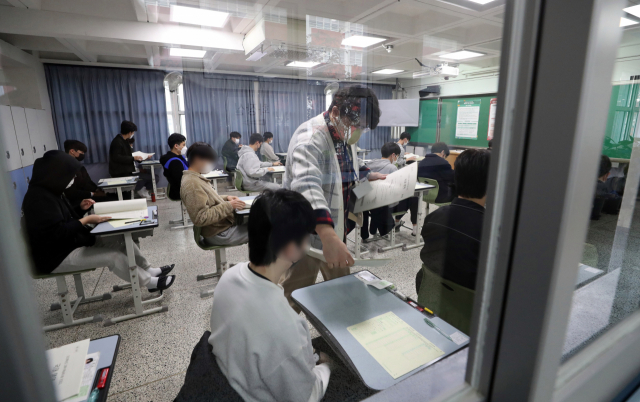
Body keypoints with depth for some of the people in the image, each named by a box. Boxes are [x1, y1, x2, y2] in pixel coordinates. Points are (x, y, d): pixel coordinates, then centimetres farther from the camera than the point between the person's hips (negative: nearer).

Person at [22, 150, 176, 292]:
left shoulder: (51, 191, 8)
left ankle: (148, 270, 8)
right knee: (113, 256, -20)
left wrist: (81, 208, -2)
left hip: (72, 241, 10)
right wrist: (86, 220, -22)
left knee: (120, 239, -1)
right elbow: (56, 233, -30)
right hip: (56, 256, -10)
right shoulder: (39, 198, -25)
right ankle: (149, 282, -4)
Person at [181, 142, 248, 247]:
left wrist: (226, 198, 4)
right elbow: (201, 219, -27)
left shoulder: (195, 178, 8)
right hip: (220, 234, -10)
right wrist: (229, 206, -25)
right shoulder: (192, 184, -23)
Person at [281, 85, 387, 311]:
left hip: (336, 230, 9)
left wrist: (368, 175, 6)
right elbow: (306, 184, -43)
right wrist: (327, 234, -55)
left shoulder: (344, 135, 5)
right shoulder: (310, 138, -25)